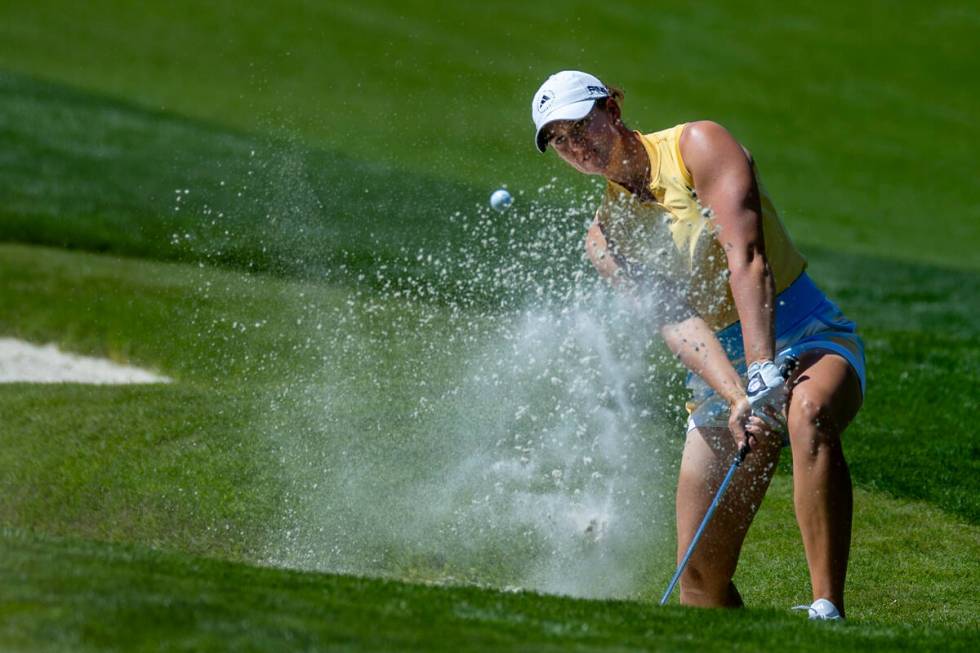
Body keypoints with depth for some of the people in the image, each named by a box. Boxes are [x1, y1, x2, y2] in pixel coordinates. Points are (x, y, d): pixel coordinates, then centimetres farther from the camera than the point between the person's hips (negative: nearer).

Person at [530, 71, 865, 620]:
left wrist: (763, 372, -31)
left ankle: (828, 612, -46)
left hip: (809, 334, -6)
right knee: (701, 574, -1)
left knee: (809, 415, -40)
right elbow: (675, 320, -11)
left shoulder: (698, 144, -6)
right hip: (722, 372, 6)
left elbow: (747, 260, -19)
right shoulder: (606, 237, 6)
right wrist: (737, 396, -29)